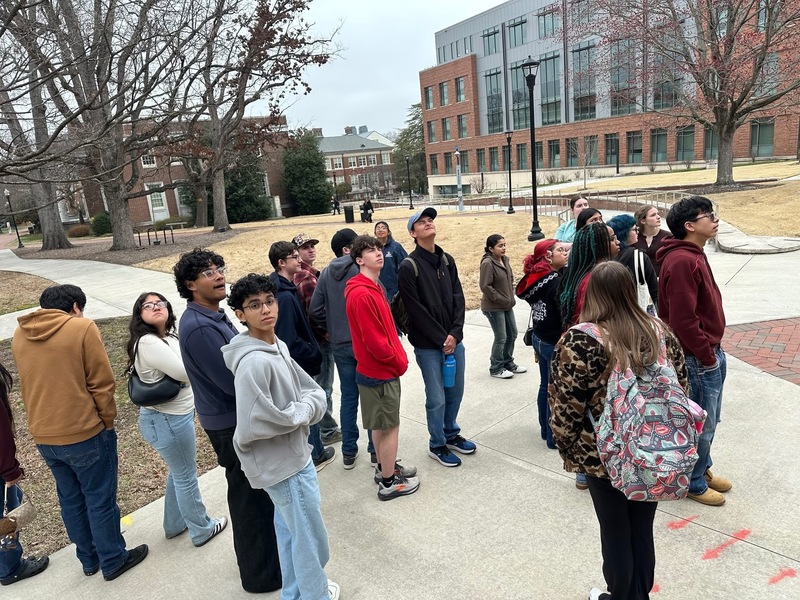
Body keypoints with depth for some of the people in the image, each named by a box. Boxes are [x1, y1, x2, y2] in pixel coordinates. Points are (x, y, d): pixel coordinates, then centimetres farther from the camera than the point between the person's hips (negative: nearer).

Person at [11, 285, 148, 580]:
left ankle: (88, 559, 36)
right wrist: (107, 421, -2)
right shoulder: (82, 327, -14)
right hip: (84, 432, -6)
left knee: (70, 499, 20)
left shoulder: (19, 335, 5)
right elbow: (102, 382, -14)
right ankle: (113, 561, 24)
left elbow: (31, 383, 13)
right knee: (100, 499, 10)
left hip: (43, 436, 7)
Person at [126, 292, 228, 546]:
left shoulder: (168, 337, 7)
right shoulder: (148, 343, -23)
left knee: (178, 472, 25)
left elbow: (178, 373, 11)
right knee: (186, 476, 8)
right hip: (167, 420, -10)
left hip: (175, 415, 10)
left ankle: (174, 525, 43)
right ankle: (202, 530, 26)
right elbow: (184, 373, -26)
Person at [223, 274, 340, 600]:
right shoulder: (253, 362, -28)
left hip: (291, 455, 9)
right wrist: (301, 413, -17)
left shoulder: (277, 346, 1)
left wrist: (304, 408, -16)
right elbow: (255, 423, -31)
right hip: (282, 463, -9)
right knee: (312, 538, 10)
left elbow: (315, 393, 3)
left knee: (290, 532, 26)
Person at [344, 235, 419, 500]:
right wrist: (399, 362, -11)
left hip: (379, 369, 10)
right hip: (381, 372, -10)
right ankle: (389, 483, 16)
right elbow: (374, 341, -24)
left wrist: (399, 356, 8)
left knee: (381, 424, 21)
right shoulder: (362, 294, -23)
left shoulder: (372, 287, 10)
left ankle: (385, 467, 36)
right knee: (390, 426, 3)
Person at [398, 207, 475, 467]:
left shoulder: (447, 260, 8)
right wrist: (441, 339, -13)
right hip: (428, 345, -5)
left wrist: (455, 333, -8)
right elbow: (416, 310, -14)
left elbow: (458, 298, 4)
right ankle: (437, 445, 23)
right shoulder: (409, 267, -11)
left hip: (454, 340, 6)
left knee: (455, 392, 15)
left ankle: (451, 434, 36)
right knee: (437, 398, 3)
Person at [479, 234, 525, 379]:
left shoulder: (504, 259, 4)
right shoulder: (487, 263, -19)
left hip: (507, 305, 8)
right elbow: (485, 286, -21)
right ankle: (496, 368, 17)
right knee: (501, 338, -1)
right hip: (494, 307, -8)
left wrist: (511, 296, 9)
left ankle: (508, 363, 34)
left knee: (512, 334, 16)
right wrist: (500, 300, -16)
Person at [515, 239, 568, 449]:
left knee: (545, 386, 19)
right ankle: (555, 436, 18)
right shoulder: (556, 282, -21)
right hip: (555, 343, -8)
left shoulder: (537, 278, 4)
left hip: (540, 339, 8)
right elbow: (566, 314, -21)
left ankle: (545, 429, 34)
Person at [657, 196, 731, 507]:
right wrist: (707, 357, -17)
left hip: (709, 353, 10)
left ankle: (703, 469, 41)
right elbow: (683, 320, -27)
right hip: (698, 359, -10)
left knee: (709, 421, 23)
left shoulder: (693, 256, 11)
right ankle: (694, 483, 24)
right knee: (701, 425, 6)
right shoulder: (681, 261, -23)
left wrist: (714, 351, 13)